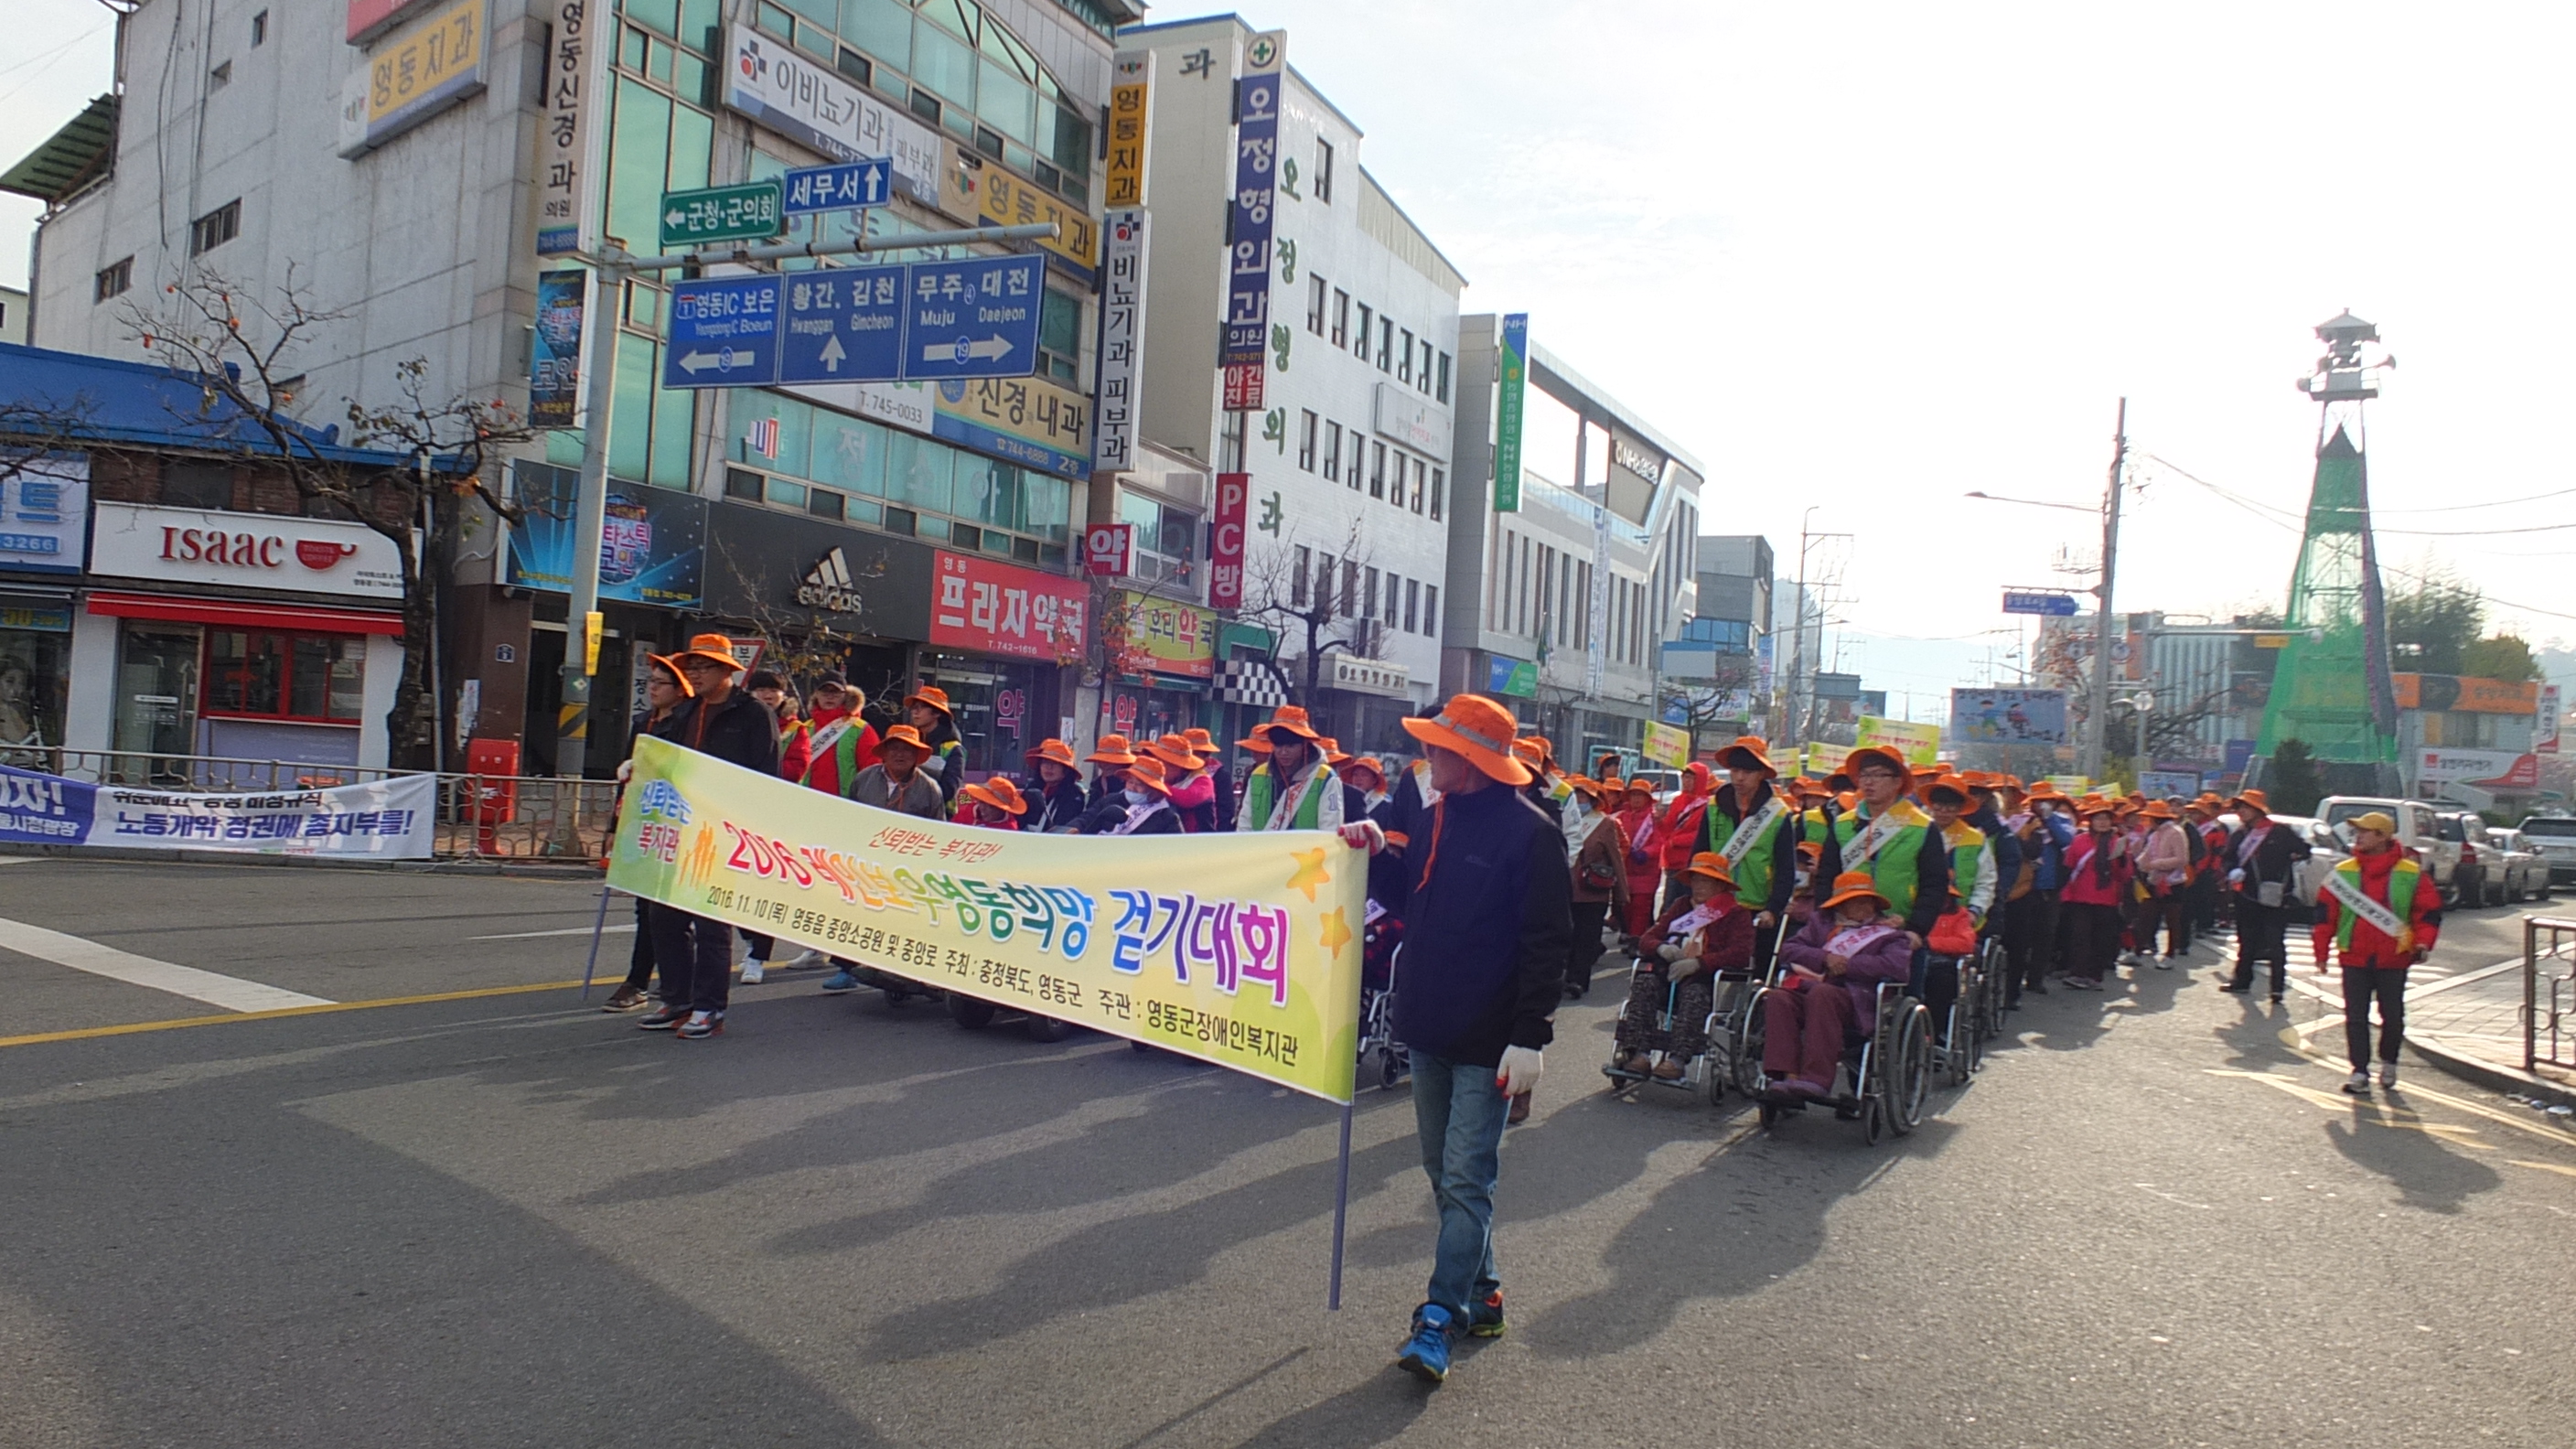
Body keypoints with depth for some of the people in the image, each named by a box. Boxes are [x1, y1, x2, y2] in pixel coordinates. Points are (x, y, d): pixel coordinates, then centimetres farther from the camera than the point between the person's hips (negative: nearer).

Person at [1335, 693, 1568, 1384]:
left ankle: (1438, 1320, -2)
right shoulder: (1438, 818, 10)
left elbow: (1546, 942, -16)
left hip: (1488, 1040, -8)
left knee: (1466, 1178, -5)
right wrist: (1379, 852, 4)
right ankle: (1479, 1294, 28)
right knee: (1444, 1172, 15)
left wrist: (1530, 1035, -21)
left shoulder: (1530, 832, -13)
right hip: (1430, 1030, 8)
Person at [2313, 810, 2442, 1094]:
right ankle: (2360, 1071, 7)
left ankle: (2389, 1064, 31)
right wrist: (2322, 950, 5)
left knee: (2393, 1016, 8)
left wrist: (2423, 942, -10)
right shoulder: (2343, 872, 2)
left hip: (2393, 959, -1)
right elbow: (2325, 913, 6)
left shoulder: (2411, 874, -2)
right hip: (2354, 958, 1)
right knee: (2356, 1017, 0)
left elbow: (2429, 910, 4)